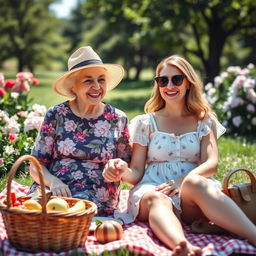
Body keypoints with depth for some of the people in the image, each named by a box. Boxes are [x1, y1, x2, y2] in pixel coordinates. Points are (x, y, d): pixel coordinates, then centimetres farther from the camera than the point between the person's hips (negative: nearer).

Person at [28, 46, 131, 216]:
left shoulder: (118, 119, 7)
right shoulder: (56, 115, 4)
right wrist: (53, 181, -16)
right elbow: (36, 165, 5)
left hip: (96, 200, -1)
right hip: (51, 192, 1)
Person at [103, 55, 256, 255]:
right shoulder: (146, 123, 15)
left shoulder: (204, 121, 17)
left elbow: (211, 164, 1)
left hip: (191, 198, 0)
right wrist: (123, 171, -15)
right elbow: (136, 173, 10)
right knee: (157, 200, -37)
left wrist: (184, 179, -19)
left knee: (195, 184, -36)